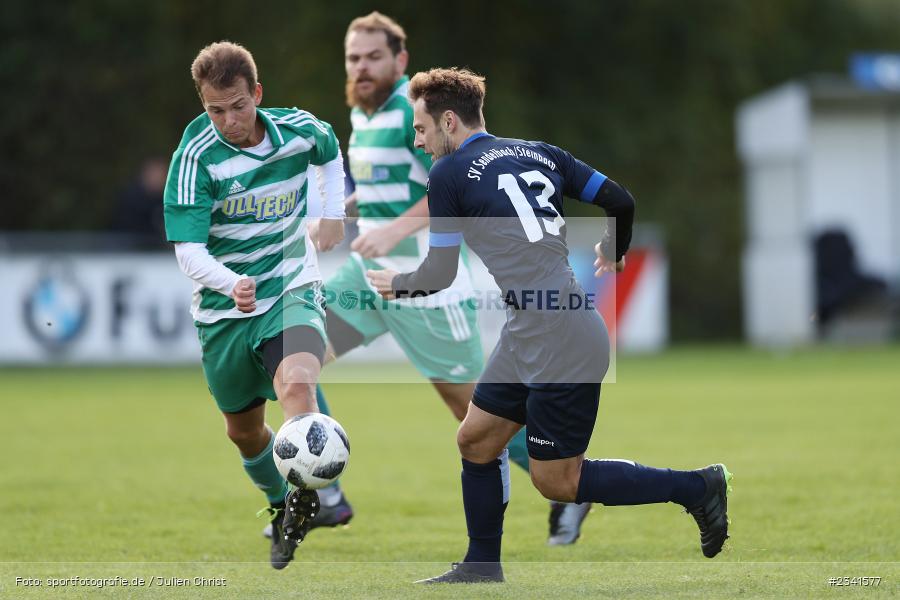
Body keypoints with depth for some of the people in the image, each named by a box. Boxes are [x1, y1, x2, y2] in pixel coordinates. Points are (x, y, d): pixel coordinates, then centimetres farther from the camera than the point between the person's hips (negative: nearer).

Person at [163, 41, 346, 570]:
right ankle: (281, 506, 41)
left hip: (292, 292, 0)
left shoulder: (300, 130, -8)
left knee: (296, 385, -31)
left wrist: (335, 214, 12)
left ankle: (304, 501, -29)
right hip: (223, 309, 0)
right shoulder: (196, 157, -19)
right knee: (244, 429, 15)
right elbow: (188, 250, -25)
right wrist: (231, 283, -43)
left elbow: (330, 152, 20)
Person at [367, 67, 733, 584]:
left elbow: (440, 276, -2)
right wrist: (614, 254, 33)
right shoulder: (539, 153, 14)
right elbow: (621, 201, 11)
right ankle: (483, 568, 24)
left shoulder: (450, 174, -5)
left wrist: (395, 284, 20)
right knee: (476, 442, 16)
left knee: (557, 480, 2)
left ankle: (696, 487, 3)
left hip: (561, 347, -9)